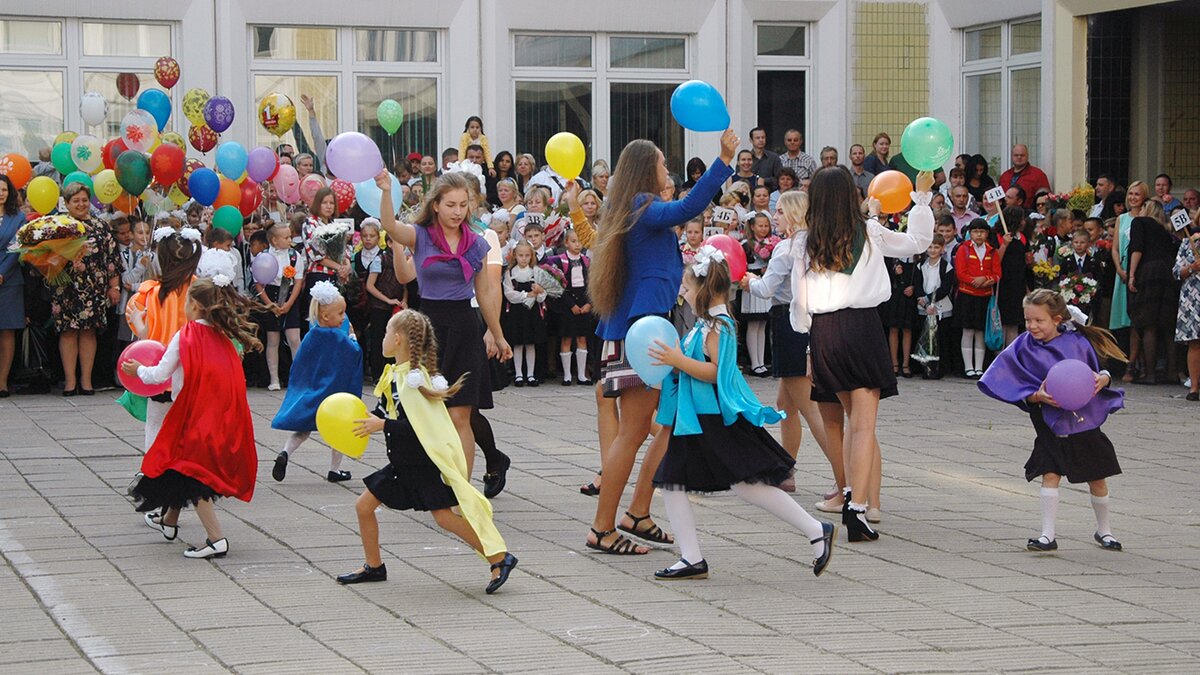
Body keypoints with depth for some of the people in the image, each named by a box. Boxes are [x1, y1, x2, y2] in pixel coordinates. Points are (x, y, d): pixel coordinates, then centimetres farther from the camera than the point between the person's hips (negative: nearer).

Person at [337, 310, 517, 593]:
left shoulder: (413, 379, -20)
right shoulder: (396, 375, 8)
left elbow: (422, 426, -27)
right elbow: (384, 413, 21)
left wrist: (382, 425, -25)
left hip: (425, 464, -10)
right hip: (402, 464, 10)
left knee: (443, 516, -14)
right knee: (364, 505, 9)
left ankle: (499, 557, -7)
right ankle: (374, 566, 22)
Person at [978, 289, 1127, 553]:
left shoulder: (1077, 342, -7)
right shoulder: (1024, 348, -6)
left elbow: (1098, 371, 3)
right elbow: (1018, 388, -5)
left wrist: (1103, 379, -19)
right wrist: (1037, 396, -23)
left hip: (1085, 418, 1)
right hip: (1050, 423, 0)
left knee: (1097, 478, 10)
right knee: (1050, 475, -10)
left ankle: (1103, 530, 29)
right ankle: (1047, 535, -5)